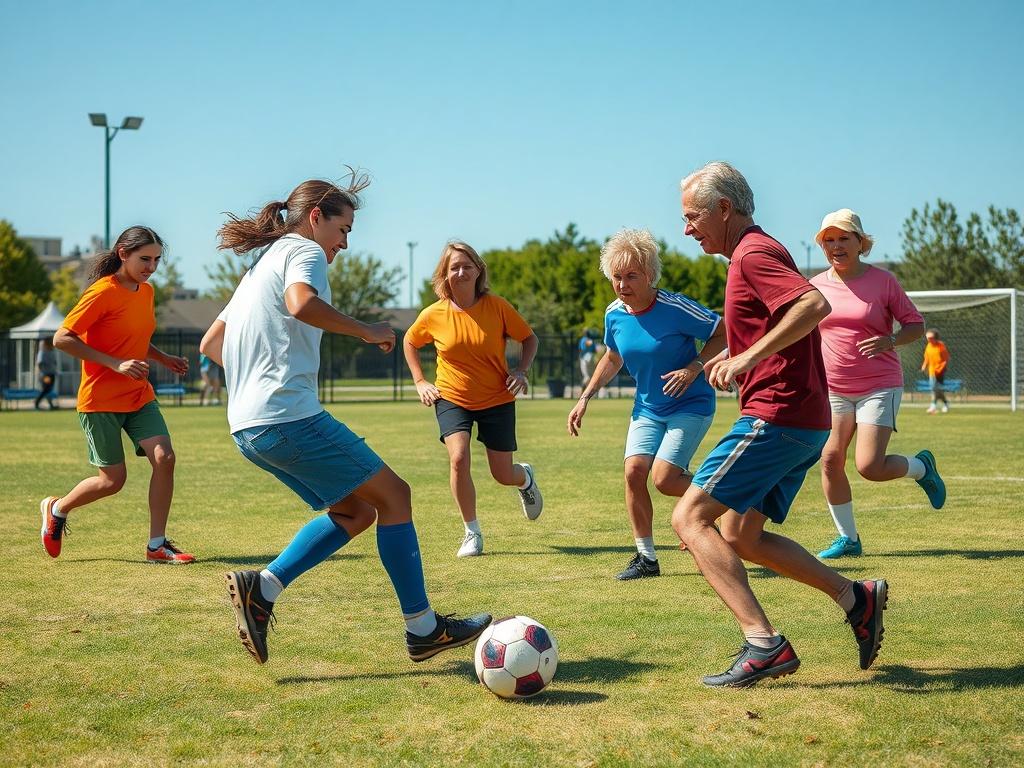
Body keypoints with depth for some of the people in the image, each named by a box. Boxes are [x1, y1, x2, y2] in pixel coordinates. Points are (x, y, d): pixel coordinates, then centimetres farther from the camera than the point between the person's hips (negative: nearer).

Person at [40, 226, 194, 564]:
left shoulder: (146, 291, 8)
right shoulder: (103, 292, -15)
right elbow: (62, 338, -18)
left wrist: (164, 359, 6)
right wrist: (116, 364, -23)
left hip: (140, 396, 6)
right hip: (101, 399, -6)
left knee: (164, 457, -13)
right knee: (113, 480, -1)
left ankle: (157, 545, -4)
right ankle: (57, 508, 28)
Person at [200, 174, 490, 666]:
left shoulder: (264, 265, 26)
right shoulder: (304, 252, -3)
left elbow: (210, 344, 28)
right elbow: (302, 304, -28)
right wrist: (366, 331, -15)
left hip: (248, 428, 10)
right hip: (289, 416, -10)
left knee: (356, 511, 14)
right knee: (393, 495, -2)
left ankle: (260, 589, 3)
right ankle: (422, 629, 1)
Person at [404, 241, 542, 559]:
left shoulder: (497, 306, -12)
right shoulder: (434, 315, -9)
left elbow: (529, 338, 3)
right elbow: (409, 342, 12)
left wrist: (521, 370, -12)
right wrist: (419, 382, 4)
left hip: (497, 400, 0)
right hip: (452, 398, 0)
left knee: (503, 475, 3)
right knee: (458, 457, -24)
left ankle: (525, 478, 45)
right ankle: (472, 533, -5)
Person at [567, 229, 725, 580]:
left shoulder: (675, 308, -21)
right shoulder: (615, 314, -1)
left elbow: (723, 332, -13)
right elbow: (613, 358, 18)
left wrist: (695, 367, -25)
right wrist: (585, 399, 12)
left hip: (690, 405, -6)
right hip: (647, 407, 6)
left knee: (664, 478, -19)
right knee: (634, 470, -11)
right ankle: (646, 558, 1)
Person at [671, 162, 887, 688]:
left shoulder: (753, 254, -12)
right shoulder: (757, 252, 20)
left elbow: (815, 304, -28)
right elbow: (791, 320, 33)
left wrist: (749, 357, -30)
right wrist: (734, 353, 26)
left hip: (776, 417, -10)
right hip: (806, 422, 10)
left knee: (689, 516, -11)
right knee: (738, 536, 15)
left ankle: (763, 644, -18)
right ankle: (855, 596, 13)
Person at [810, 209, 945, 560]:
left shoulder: (882, 281, -6)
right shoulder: (816, 286, 4)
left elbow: (916, 325, -2)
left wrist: (891, 340, -22)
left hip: (879, 386, -4)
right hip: (832, 389, 4)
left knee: (869, 467, -14)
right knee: (830, 461, -5)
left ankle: (922, 466, 19)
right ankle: (848, 539, 11)